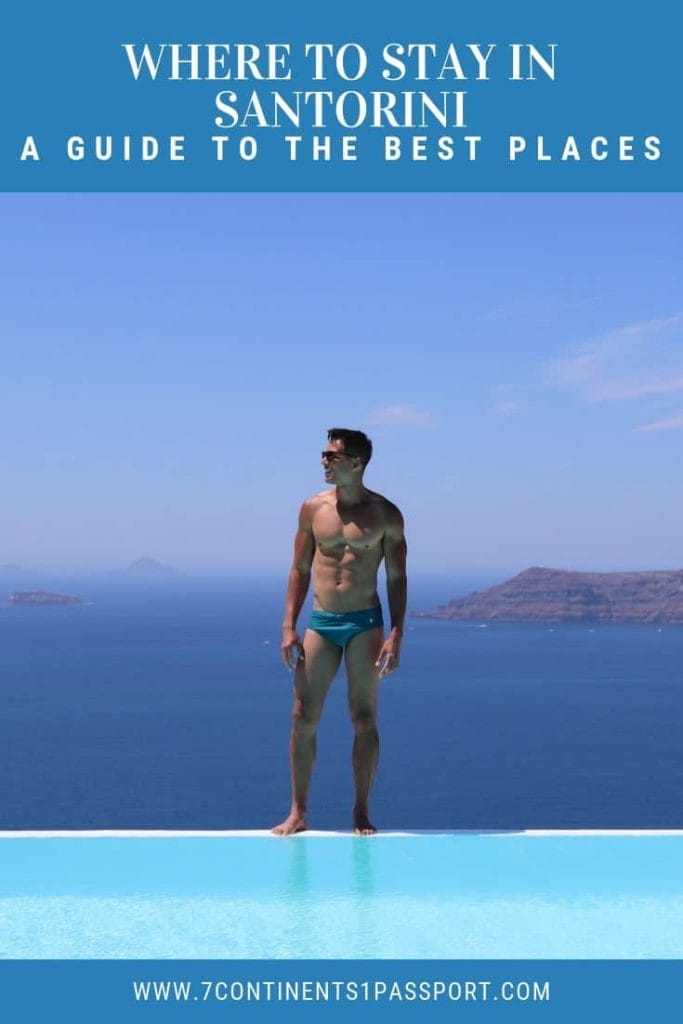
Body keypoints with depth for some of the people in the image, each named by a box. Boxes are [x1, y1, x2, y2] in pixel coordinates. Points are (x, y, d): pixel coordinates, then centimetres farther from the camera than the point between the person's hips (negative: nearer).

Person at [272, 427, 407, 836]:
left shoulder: (385, 514, -2)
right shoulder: (313, 508, 4)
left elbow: (397, 578, 0)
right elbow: (300, 570, 9)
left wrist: (396, 635, -8)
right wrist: (289, 627, 1)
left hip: (365, 622, -2)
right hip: (320, 622, 2)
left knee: (364, 719, 1)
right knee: (304, 718, 0)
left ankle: (362, 813, 10)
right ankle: (299, 812, 8)